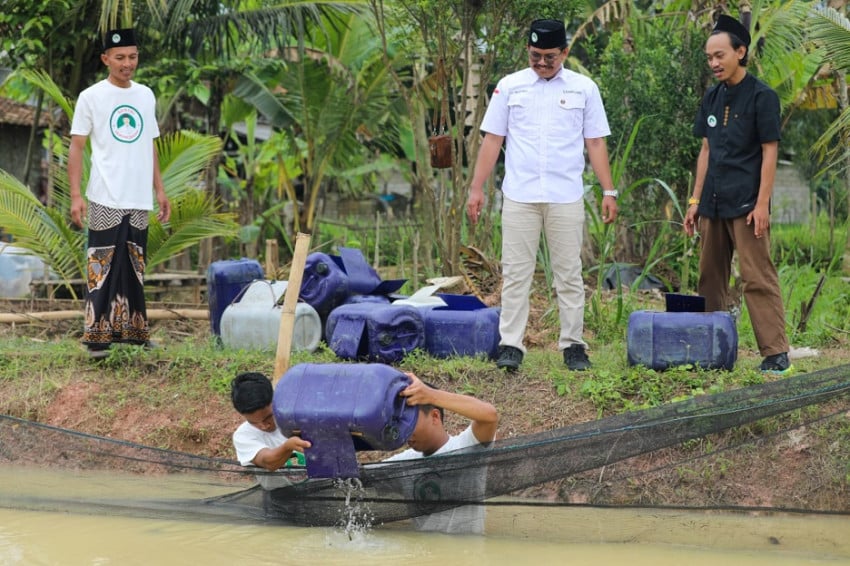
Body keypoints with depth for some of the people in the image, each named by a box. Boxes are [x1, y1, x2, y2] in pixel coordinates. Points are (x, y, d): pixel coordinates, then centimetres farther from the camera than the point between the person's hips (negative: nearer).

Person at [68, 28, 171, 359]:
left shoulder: (146, 96, 12)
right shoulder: (91, 97, -3)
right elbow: (76, 147, -4)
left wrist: (159, 190, 14)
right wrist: (75, 196, -12)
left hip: (139, 200, 5)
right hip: (105, 200, -5)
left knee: (134, 268, 11)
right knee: (103, 267, -6)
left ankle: (133, 332, 18)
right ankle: (97, 337, -4)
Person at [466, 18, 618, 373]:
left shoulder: (583, 88, 5)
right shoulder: (510, 86, 5)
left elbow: (595, 143, 6)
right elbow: (492, 140, 6)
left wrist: (608, 191, 2)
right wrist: (476, 188, 1)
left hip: (566, 197, 0)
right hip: (519, 196, 0)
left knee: (569, 274, 4)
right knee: (516, 273, 1)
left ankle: (573, 346, 11)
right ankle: (510, 346, 2)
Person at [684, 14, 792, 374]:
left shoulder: (762, 97, -7)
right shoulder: (712, 98, 12)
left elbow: (769, 152, -9)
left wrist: (762, 204, -15)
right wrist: (695, 201, 12)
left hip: (746, 205, -7)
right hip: (713, 203, 7)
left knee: (758, 278, -9)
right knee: (710, 280, 10)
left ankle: (776, 352, -9)